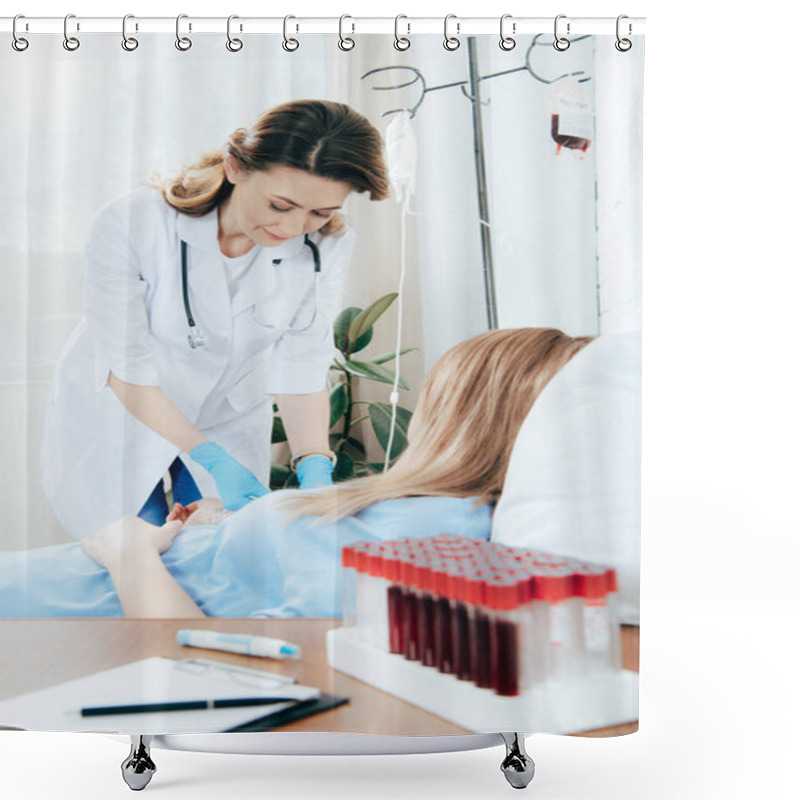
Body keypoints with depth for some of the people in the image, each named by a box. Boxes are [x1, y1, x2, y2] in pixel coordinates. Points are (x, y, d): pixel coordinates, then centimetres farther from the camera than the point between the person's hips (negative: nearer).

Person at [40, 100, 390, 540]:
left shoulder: (326, 246, -20)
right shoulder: (130, 224, -30)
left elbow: (301, 370, -16)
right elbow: (127, 373, -24)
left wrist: (314, 468, -29)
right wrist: (215, 460, -31)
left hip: (230, 419, 3)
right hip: (119, 418, -2)